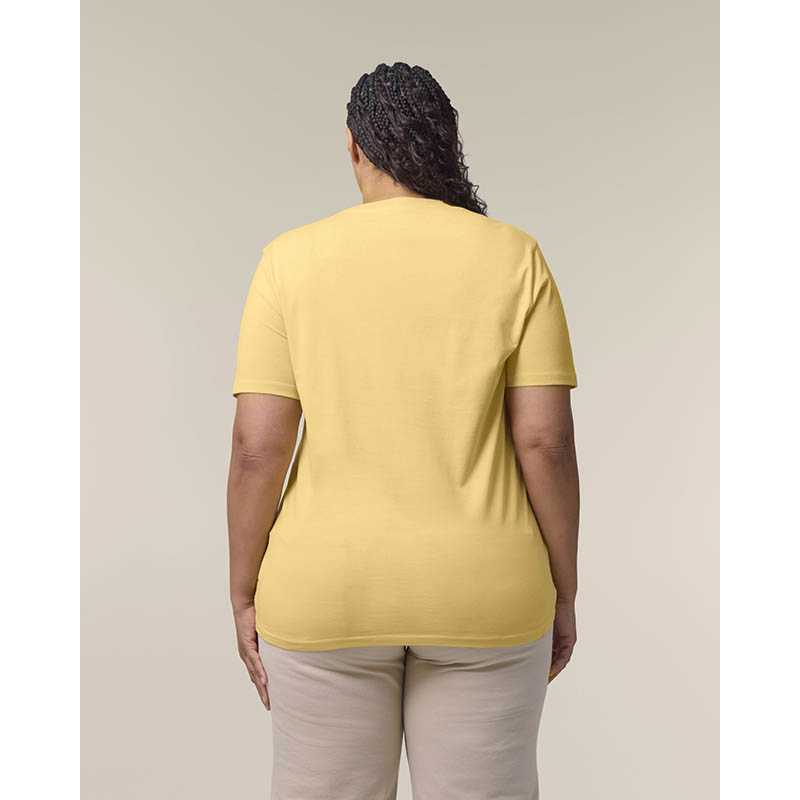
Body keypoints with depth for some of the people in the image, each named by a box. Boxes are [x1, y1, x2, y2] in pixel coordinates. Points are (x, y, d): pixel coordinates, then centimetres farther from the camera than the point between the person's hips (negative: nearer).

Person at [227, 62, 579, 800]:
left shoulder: (292, 260, -6)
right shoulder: (515, 259, -5)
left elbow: (257, 446, -9)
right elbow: (546, 440, -9)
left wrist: (245, 598, 3)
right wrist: (563, 592, 3)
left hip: (331, 591, 0)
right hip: (480, 591, 1)